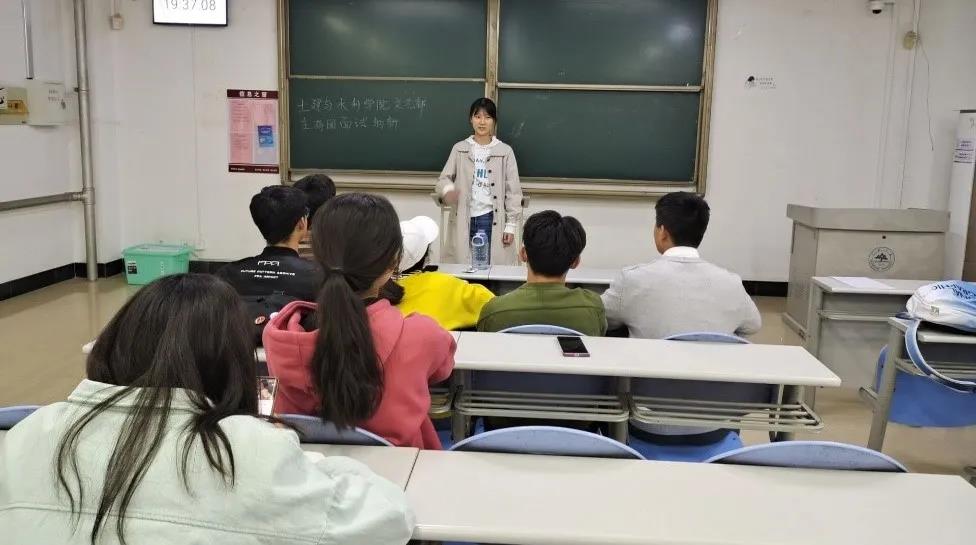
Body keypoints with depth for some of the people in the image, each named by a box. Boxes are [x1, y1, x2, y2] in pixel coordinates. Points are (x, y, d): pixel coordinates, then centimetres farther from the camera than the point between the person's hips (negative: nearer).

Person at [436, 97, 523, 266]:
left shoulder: (505, 151, 3)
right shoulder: (459, 149, 7)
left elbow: (513, 190, 2)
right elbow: (444, 178, 6)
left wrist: (511, 225, -2)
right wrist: (447, 189, -19)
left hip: (492, 219, -1)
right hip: (464, 219, 1)